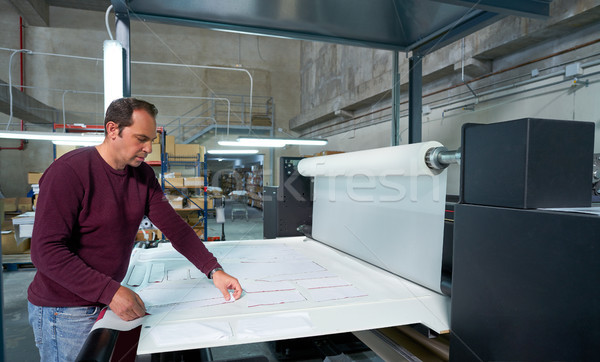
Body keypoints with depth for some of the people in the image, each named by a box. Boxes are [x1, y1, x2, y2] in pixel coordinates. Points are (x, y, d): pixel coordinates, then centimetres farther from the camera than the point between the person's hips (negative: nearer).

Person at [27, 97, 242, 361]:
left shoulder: (143, 175, 0)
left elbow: (175, 227, -2)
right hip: (65, 310, -6)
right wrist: (110, 292, -30)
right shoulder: (69, 171, -20)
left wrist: (214, 270, -11)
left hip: (109, 301, 6)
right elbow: (47, 251, -24)